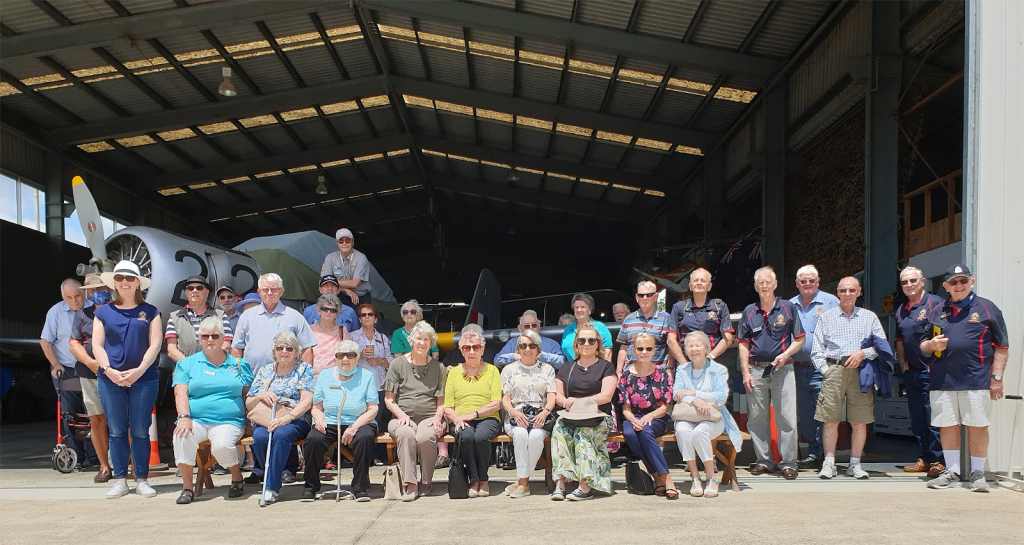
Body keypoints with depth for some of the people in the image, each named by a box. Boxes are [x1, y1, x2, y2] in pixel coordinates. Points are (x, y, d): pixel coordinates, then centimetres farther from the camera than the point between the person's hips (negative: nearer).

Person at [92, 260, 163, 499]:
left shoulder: (149, 311, 7)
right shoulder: (104, 312, 10)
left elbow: (155, 344, 0)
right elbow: (97, 345, 4)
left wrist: (139, 370, -13)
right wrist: (109, 370, -11)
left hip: (144, 379, -1)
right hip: (110, 379, 1)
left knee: (140, 431, 1)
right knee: (116, 431, 5)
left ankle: (142, 479, 9)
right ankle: (120, 480, 12)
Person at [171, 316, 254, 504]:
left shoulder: (238, 364, 16)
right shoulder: (187, 364, 15)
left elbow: (248, 395, 12)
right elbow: (180, 393, 2)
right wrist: (184, 417, -16)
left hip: (229, 421, -1)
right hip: (196, 420, 1)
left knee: (222, 445, -33)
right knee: (182, 436, -33)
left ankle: (237, 477, -1)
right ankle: (187, 487, -17)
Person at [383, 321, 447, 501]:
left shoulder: (438, 367, 14)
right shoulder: (398, 364, 10)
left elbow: (441, 400, 14)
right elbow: (388, 399, 8)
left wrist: (438, 417, -6)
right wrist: (401, 415, -10)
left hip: (429, 417, 0)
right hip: (402, 417, 0)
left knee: (425, 437, -34)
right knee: (405, 433, -36)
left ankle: (426, 483, -13)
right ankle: (411, 484, -33)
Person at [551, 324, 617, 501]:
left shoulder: (606, 367, 10)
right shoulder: (566, 368, 22)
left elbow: (606, 395, -3)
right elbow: (558, 395, 16)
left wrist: (577, 401, -10)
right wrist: (566, 402, -9)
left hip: (598, 417, -3)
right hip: (570, 417, 3)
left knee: (583, 433, -34)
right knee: (559, 431, -30)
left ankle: (586, 486, -41)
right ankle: (560, 483, -38)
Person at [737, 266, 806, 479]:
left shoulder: (788, 308, 4)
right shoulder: (749, 311, 10)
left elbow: (800, 339, 6)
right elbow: (743, 344, 9)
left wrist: (785, 355, -11)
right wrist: (745, 372, 1)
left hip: (782, 369, -2)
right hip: (756, 370, 2)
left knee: (786, 418, -3)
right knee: (757, 418, 6)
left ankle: (789, 462, 5)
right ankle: (764, 460, 16)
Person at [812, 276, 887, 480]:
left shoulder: (869, 317, 17)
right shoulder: (826, 317, 15)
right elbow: (816, 350, 10)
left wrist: (863, 353, -7)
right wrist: (825, 370, -3)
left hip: (861, 372, 1)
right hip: (833, 370, -1)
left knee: (860, 422, 0)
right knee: (830, 420, -5)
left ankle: (855, 464, 9)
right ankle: (829, 463, 1)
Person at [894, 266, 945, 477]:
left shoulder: (935, 303, -9)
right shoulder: (901, 310, 16)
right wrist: (902, 361, 13)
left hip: (931, 371, -8)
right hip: (911, 372, 8)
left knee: (933, 418, -5)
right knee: (917, 418, 12)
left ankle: (937, 461, 2)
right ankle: (923, 458, 20)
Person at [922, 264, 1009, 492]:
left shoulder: (986, 308, 4)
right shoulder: (937, 312, 14)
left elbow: (1001, 346, 3)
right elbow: (923, 348, 18)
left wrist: (996, 377, -4)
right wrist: (931, 345, -6)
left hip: (976, 379, -3)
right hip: (942, 380, 3)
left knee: (977, 426, 2)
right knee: (947, 425, 7)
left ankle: (977, 473, 14)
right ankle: (952, 471, 19)